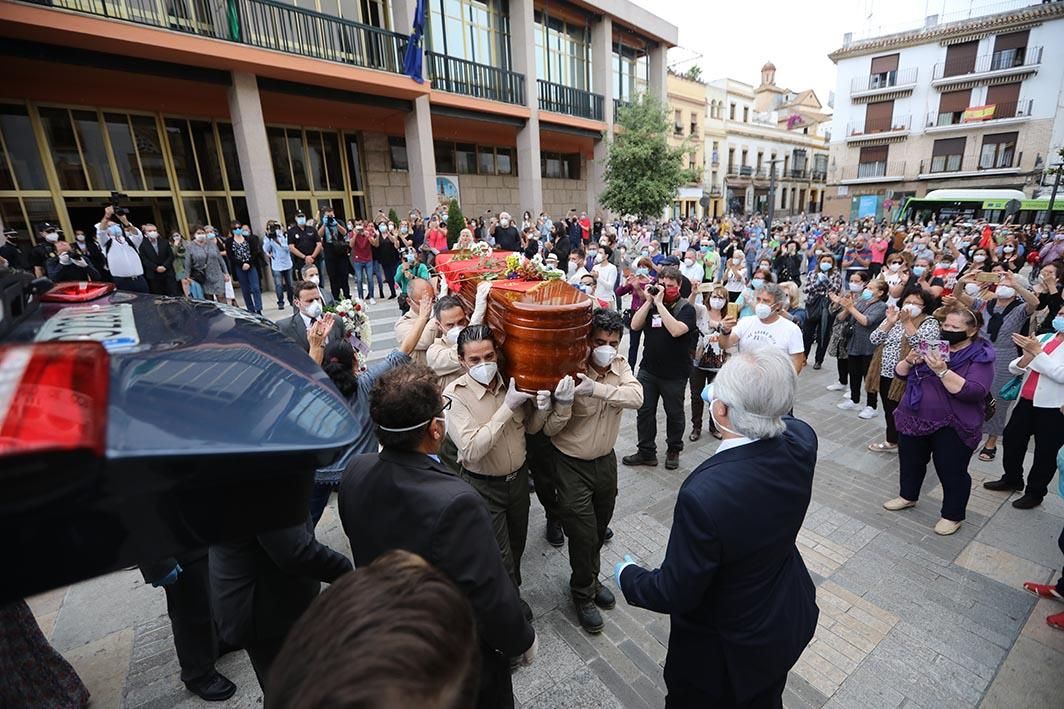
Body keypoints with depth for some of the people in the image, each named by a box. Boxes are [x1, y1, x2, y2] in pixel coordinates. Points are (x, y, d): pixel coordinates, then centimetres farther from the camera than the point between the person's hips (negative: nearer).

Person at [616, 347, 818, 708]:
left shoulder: (703, 494, -42)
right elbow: (780, 420, 4)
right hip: (788, 623, 5)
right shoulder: (802, 441, -23)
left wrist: (627, 576, -7)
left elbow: (674, 593, -27)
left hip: (725, 650, -5)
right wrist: (750, 403, 19)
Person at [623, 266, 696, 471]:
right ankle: (646, 452, 21)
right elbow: (635, 325, -5)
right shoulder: (651, 303, 6)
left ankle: (673, 450, 32)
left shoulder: (686, 308, -7)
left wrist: (659, 304, -22)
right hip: (648, 369, 4)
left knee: (674, 413, 12)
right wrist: (649, 301, -11)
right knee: (644, 410, 8)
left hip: (674, 373, -4)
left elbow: (676, 330, -25)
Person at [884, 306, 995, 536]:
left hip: (952, 427, -5)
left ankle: (953, 515, 25)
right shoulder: (932, 344, 5)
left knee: (951, 471, 7)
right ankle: (908, 496, 40)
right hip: (914, 419, 5)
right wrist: (910, 361, -17)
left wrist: (942, 371, -34)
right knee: (910, 460, 19)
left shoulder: (980, 357, -10)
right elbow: (900, 372, 4)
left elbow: (973, 392, -24)